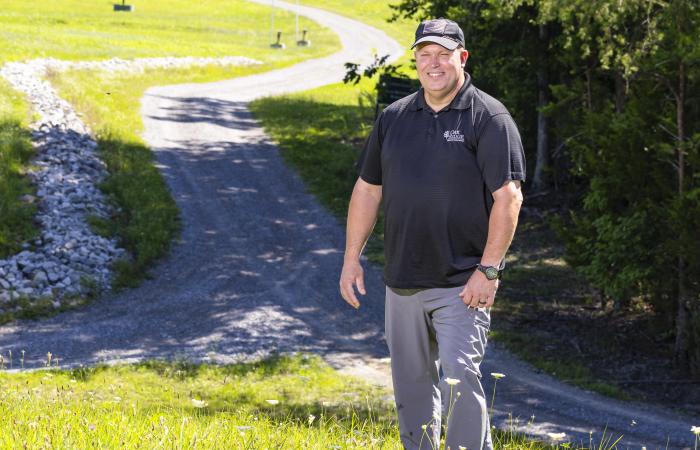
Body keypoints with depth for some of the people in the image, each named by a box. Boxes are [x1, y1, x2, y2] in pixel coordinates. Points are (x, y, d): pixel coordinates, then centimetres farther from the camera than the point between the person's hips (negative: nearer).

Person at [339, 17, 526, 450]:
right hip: (403, 281, 6)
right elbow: (367, 188, 16)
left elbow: (508, 196, -12)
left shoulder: (488, 118, -6)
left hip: (462, 283, -6)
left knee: (459, 378, -14)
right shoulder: (394, 117, 11)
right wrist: (352, 257, 11)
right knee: (411, 383, 12)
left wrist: (488, 270, -16)